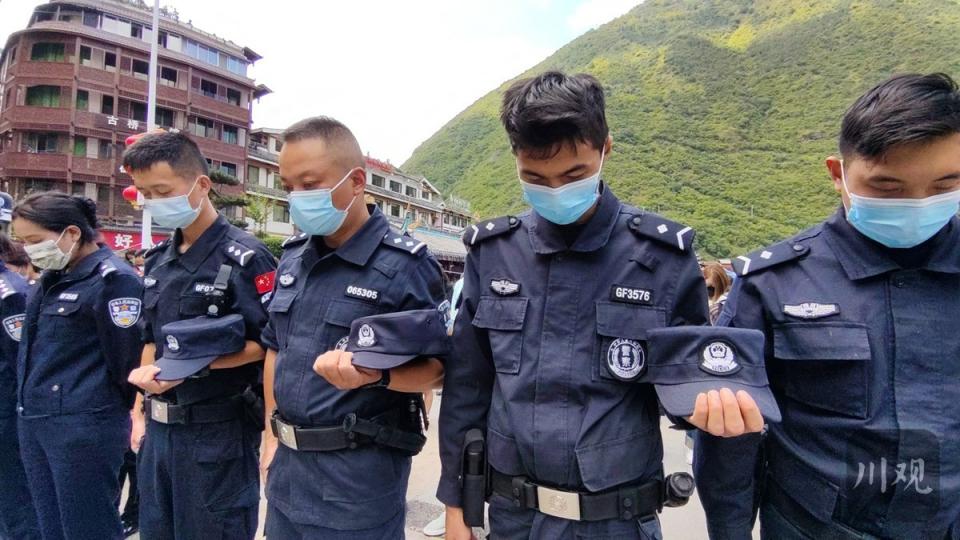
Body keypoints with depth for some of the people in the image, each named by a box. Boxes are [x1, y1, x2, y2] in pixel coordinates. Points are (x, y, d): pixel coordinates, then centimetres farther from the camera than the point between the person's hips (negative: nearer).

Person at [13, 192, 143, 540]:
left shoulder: (113, 279, -14)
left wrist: (124, 415, -4)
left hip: (83, 425, -8)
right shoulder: (53, 278, 12)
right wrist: (28, 405, 19)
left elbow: (127, 360, -13)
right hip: (33, 423, 8)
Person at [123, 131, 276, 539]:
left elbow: (265, 345, -16)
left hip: (219, 430, -7)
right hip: (159, 426, 7)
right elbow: (151, 341, 16)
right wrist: (140, 411, 14)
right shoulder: (158, 260, 8)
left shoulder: (244, 258, -15)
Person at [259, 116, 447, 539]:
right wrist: (272, 435, 13)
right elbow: (276, 349, 13)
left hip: (360, 473, -6)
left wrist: (374, 375, -32)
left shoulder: (405, 264, -16)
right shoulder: (292, 256, 4)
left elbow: (436, 369, -14)